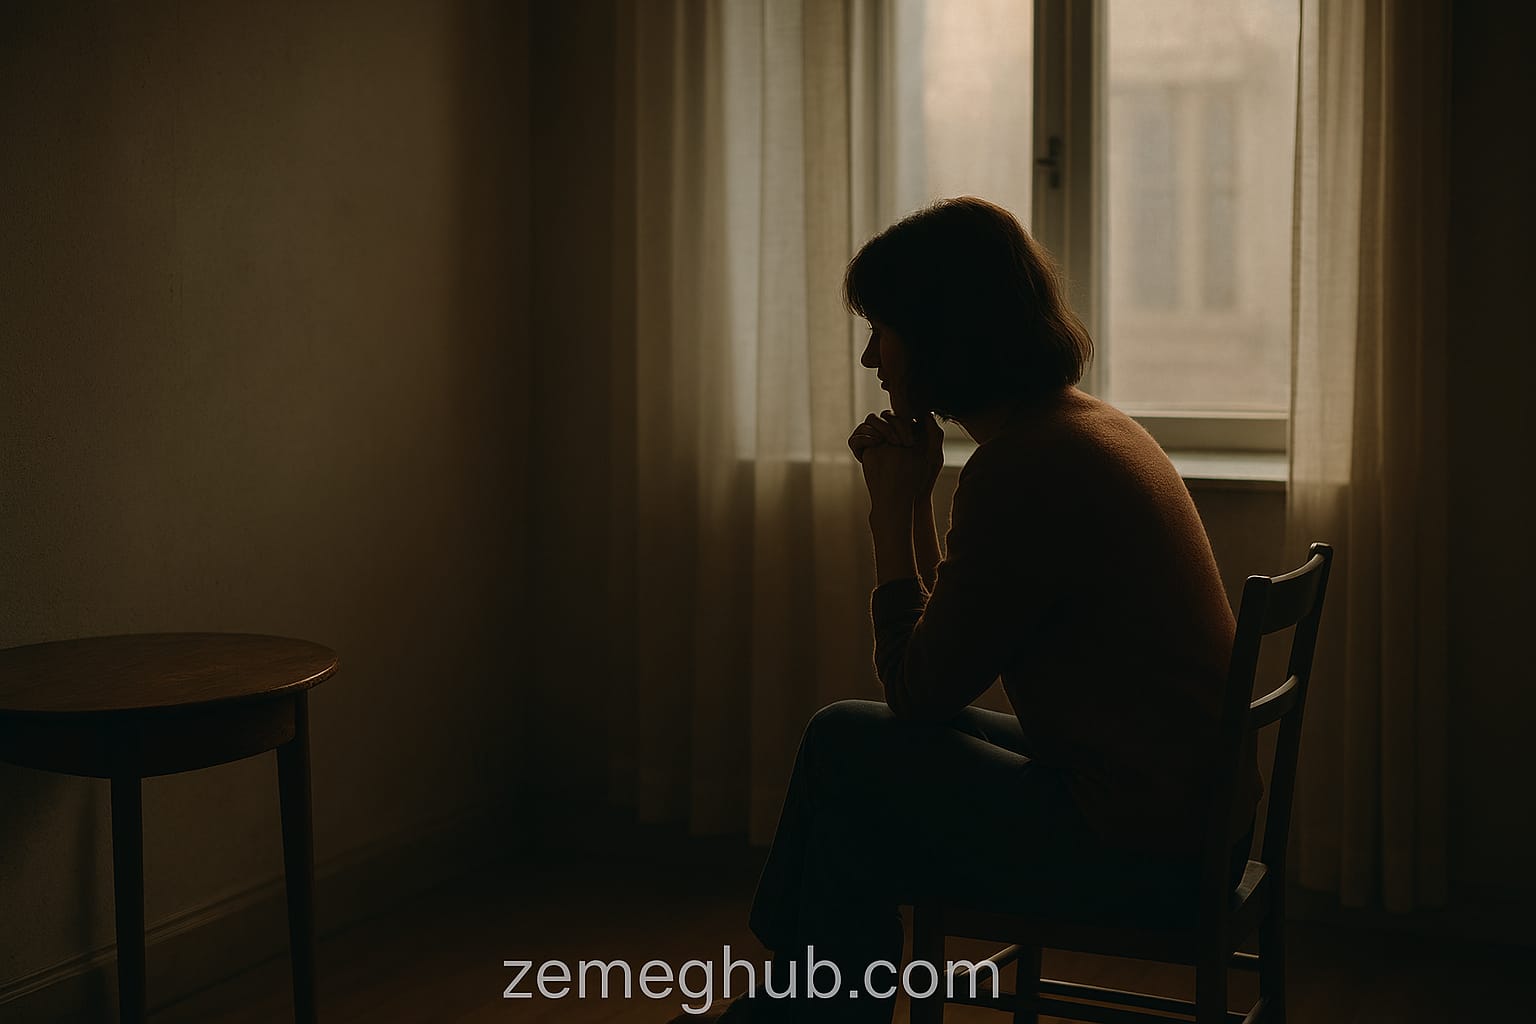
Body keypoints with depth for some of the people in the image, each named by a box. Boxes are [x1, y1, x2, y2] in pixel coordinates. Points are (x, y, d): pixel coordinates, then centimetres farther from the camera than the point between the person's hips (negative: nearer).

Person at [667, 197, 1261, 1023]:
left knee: (849, 752, 1)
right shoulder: (1095, 428, 11)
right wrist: (913, 502, 6)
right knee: (848, 740, 14)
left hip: (1136, 844, -10)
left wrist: (895, 511, -4)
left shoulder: (1024, 469, -20)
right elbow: (947, 659, 15)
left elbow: (919, 691, -11)